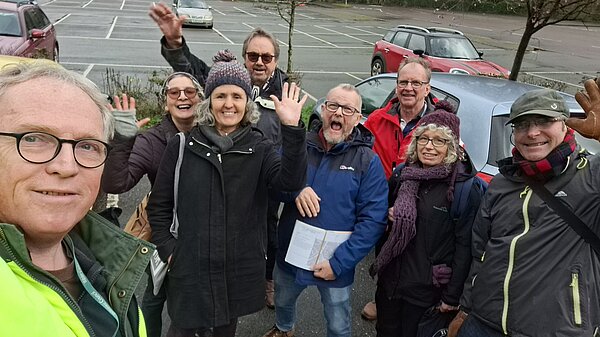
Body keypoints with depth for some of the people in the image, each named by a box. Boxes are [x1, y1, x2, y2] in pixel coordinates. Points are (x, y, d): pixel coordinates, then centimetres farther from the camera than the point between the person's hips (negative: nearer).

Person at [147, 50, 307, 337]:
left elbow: (290, 180, -22)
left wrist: (292, 128, -32)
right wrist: (167, 248, -4)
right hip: (190, 265, 0)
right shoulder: (183, 146, -3)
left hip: (240, 267, 1)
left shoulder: (259, 148, -3)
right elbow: (159, 205, 4)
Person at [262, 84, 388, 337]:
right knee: (282, 303, 30)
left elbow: (372, 221, -16)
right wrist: (294, 189, -24)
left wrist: (339, 263, -21)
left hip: (336, 267, -3)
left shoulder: (368, 162, -13)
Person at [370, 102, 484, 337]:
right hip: (390, 281, 5)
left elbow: (464, 246, -14)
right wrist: (388, 216, -5)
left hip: (427, 292, -5)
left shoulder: (466, 188, -15)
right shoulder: (401, 174, 1)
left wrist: (452, 297, -12)